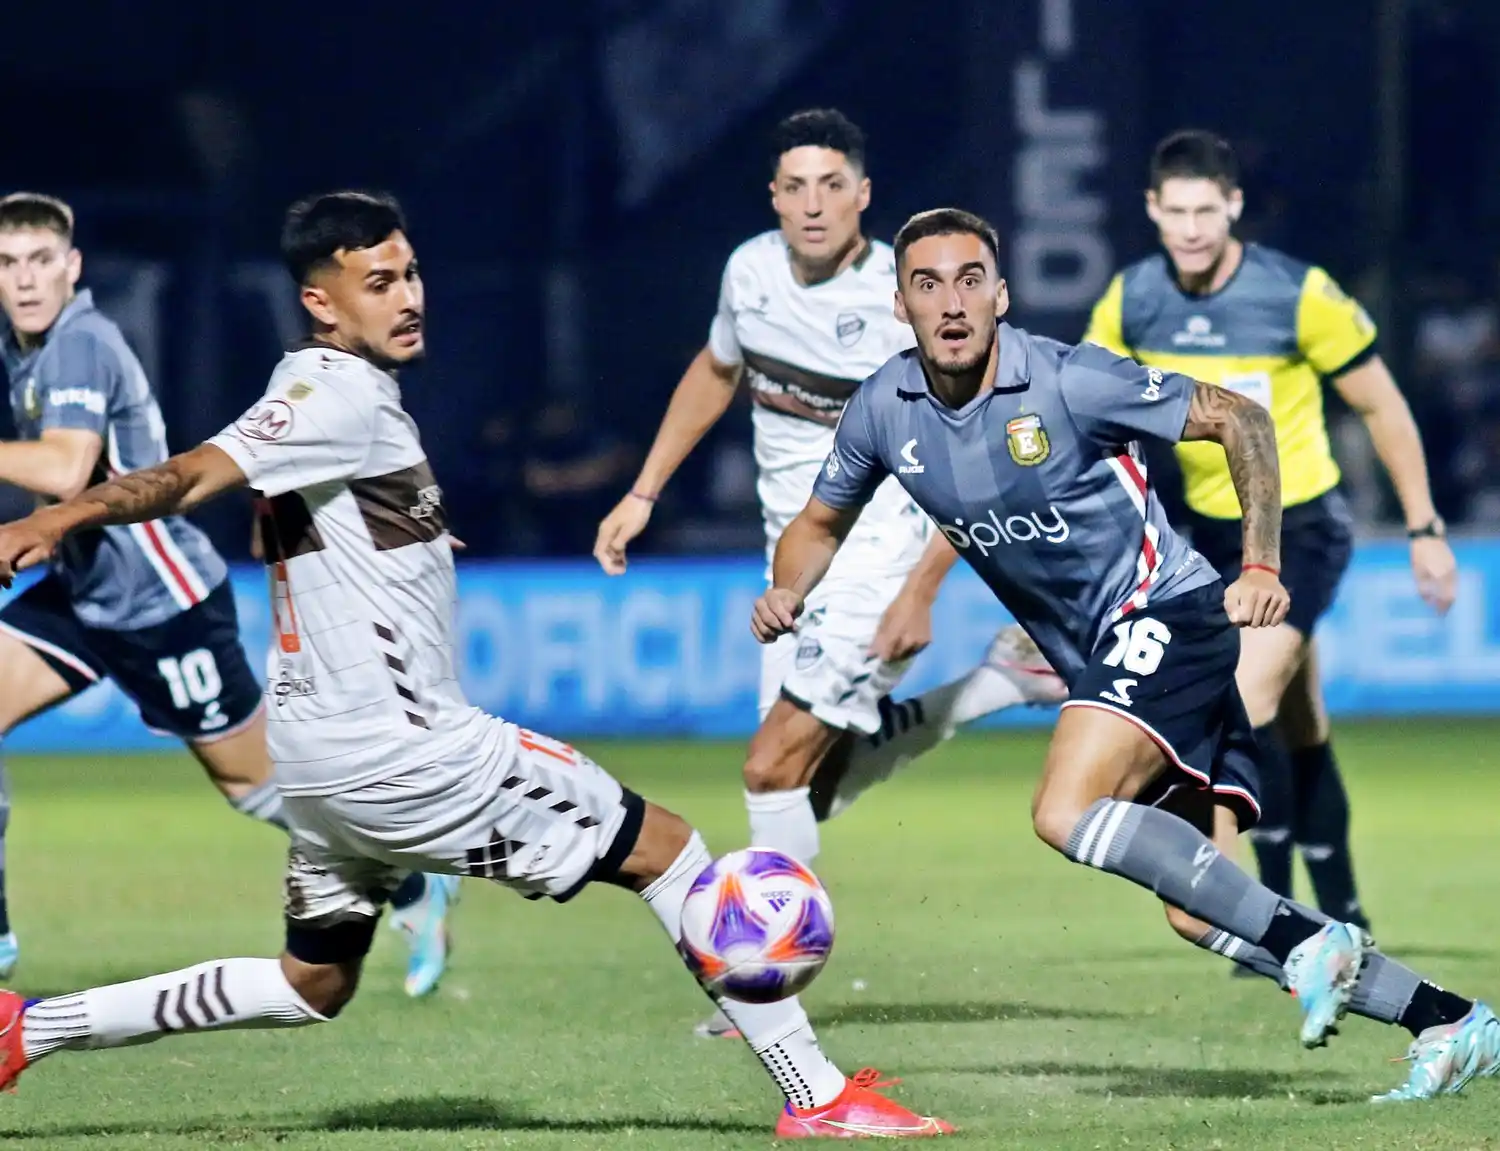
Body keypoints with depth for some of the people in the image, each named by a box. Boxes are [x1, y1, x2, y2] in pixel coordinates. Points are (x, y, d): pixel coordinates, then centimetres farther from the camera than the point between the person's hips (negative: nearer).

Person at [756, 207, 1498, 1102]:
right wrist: (787, 594, -5)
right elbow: (822, 523, 17)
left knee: (1066, 812, -28)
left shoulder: (1067, 382, -18)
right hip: (1096, 658, 7)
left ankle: (1306, 943, -22)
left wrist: (1263, 567, -19)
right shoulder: (885, 411, -1)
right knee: (1197, 907, 3)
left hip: (1165, 614, -7)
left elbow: (1239, 419, -11)